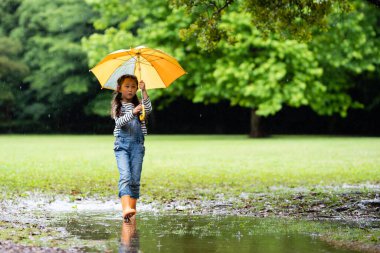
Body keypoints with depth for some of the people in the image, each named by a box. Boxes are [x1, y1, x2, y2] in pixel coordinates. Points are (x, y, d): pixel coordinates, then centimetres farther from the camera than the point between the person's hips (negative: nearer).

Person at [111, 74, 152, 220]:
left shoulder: (138, 105, 12)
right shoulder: (117, 105, 5)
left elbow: (149, 109, -10)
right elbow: (119, 122, -12)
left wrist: (144, 91, -19)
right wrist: (132, 112, -26)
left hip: (137, 144, 3)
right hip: (122, 144, -3)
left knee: (135, 179, 2)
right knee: (125, 176, -19)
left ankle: (132, 210, 6)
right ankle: (126, 208, -33)